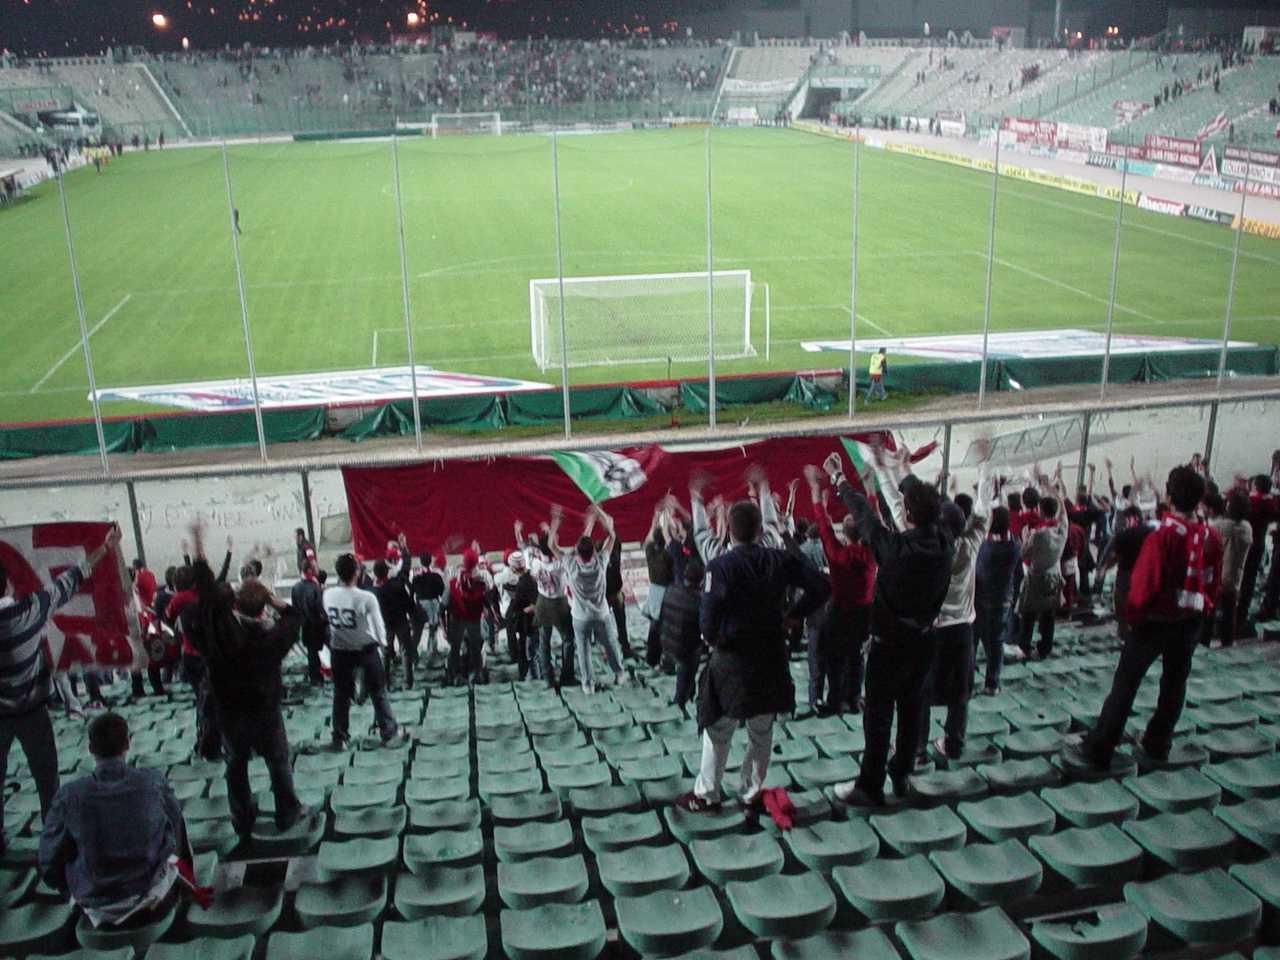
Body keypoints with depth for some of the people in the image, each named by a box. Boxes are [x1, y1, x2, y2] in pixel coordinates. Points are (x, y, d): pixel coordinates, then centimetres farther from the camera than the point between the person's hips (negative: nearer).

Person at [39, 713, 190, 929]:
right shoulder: (154, 782, -14)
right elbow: (176, 832, 1)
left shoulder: (69, 796, -16)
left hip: (97, 912, 1)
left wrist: (78, 891, 13)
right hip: (154, 904, -1)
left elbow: (50, 864, -6)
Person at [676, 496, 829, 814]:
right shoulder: (780, 560, -4)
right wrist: (792, 616, 2)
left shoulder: (719, 566, -16)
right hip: (771, 656, 4)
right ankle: (752, 794, 26)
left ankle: (706, 794, 22)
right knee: (762, 732, 16)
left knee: (717, 731, 12)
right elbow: (820, 587, -5)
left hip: (731, 659, -3)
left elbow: (708, 618, -22)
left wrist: (711, 638, -1)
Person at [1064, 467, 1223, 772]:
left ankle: (1098, 749, 1)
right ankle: (1158, 745, 28)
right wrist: (1202, 611, 17)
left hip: (1156, 620, -5)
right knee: (1174, 683, 17)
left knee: (1125, 684, -1)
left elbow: (1144, 583, -20)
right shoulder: (1212, 538, -3)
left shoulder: (1162, 535, -19)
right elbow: (1215, 584, 5)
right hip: (1191, 622, 5)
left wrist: (1133, 614, -6)